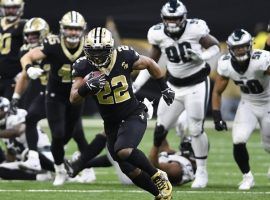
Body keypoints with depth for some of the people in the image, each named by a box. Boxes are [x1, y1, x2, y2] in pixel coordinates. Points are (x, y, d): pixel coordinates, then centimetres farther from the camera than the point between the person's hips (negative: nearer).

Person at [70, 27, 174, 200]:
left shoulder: (124, 57, -17)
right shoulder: (83, 67, -12)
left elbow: (149, 64, 3)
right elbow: (73, 99, -12)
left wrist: (164, 88, 12)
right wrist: (86, 88, -33)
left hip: (133, 115, -4)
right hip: (111, 123, 4)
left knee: (123, 151, -30)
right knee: (130, 170, 4)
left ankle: (158, 177, -9)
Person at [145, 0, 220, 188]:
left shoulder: (195, 29, -18)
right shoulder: (158, 34, -8)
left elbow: (215, 46, -3)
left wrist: (201, 56, -23)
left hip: (196, 85, -4)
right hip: (174, 86, 4)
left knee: (196, 130, -7)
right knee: (161, 128, 3)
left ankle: (202, 172, 8)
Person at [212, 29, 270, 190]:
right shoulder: (226, 64, -15)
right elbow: (217, 92, -3)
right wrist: (217, 117, -11)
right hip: (248, 104, 3)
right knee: (239, 142, -16)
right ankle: (247, 176, 7)